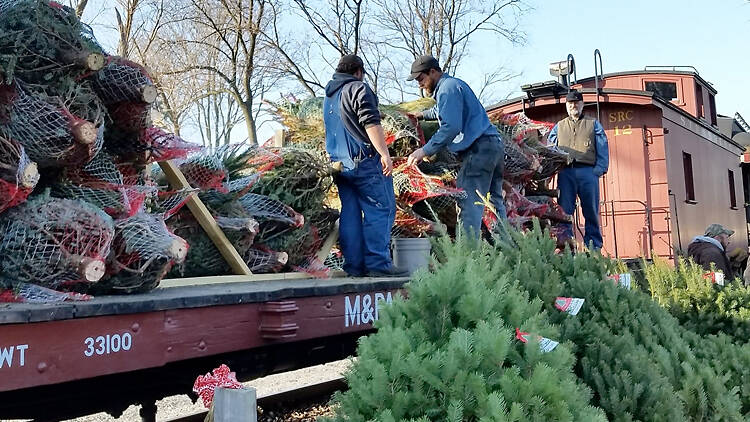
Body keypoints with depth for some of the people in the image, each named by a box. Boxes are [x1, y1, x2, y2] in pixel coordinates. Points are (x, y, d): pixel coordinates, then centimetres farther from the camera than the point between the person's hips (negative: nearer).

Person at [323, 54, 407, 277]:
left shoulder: (328, 97, 23)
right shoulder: (358, 88, -4)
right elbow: (371, 124, -15)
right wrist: (385, 154, -18)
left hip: (339, 164, 8)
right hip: (364, 160, -8)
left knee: (350, 212, 7)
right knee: (380, 208, -7)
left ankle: (354, 265, 6)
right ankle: (378, 262, -12)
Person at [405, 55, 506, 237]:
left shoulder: (448, 87, -7)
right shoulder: (455, 84, 26)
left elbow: (451, 126, -20)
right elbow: (441, 111, 49)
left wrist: (425, 150, -19)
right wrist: (423, 115, 64)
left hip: (479, 147, -11)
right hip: (494, 145, 11)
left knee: (469, 204, -14)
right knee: (495, 202, 12)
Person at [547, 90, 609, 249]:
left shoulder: (593, 124, 19)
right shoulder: (559, 126, 24)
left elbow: (603, 149, 9)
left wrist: (599, 169, -5)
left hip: (588, 171, -1)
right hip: (565, 172, 1)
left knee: (591, 211, -2)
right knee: (564, 211, -5)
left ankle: (594, 247, 1)